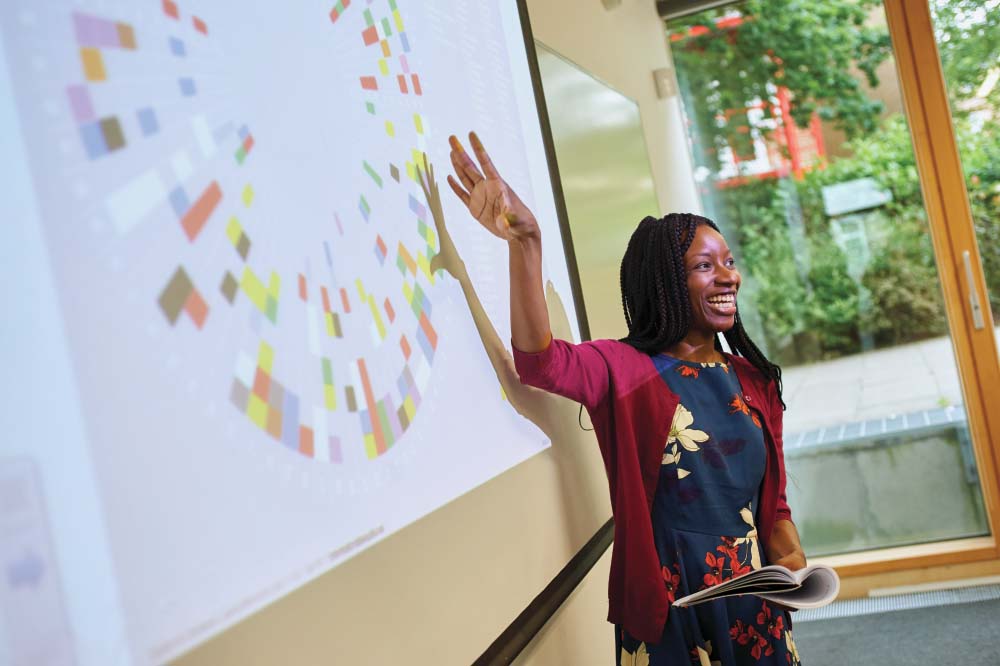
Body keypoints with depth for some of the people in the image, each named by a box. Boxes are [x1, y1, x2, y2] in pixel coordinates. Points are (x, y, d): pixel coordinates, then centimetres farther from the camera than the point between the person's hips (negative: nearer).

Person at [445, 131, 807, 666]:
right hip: (668, 604, -5)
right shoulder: (625, 369, -10)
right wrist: (524, 242, -43)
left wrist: (792, 559, -7)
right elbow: (542, 362, -31)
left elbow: (772, 499, 12)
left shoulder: (752, 379, 6)